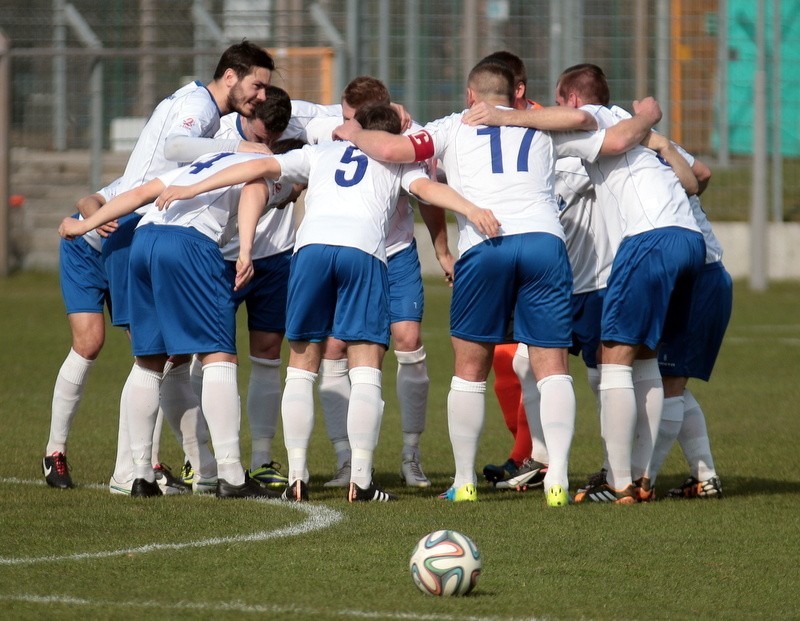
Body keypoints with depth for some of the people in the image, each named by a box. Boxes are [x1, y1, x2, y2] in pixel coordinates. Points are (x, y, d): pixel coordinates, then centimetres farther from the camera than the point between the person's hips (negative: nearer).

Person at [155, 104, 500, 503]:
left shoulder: (322, 153, 31)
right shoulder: (397, 157, 27)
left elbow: (262, 167, 23)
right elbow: (425, 187, 7)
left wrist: (193, 190, 24)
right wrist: (470, 209, -7)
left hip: (311, 245, 2)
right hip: (364, 248, -2)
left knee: (301, 368, 11)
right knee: (365, 372, 0)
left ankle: (297, 477, 4)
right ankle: (360, 481, -9)